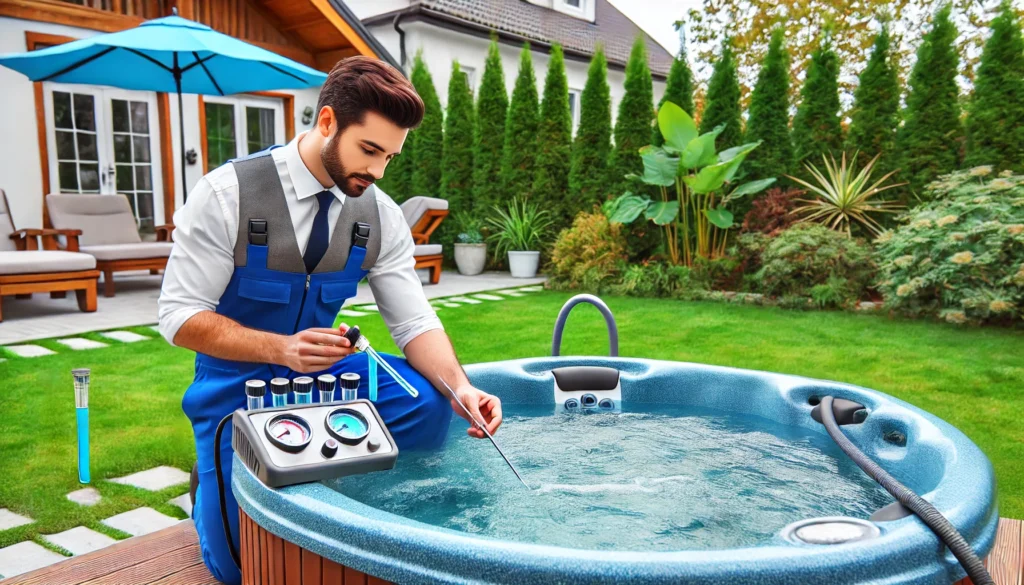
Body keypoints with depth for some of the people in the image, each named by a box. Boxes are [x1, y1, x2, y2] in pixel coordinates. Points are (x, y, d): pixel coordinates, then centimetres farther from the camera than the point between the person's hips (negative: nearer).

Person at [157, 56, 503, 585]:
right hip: (238, 379, -3)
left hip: (324, 368, 3)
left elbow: (415, 322, -9)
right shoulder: (227, 194, -19)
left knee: (428, 406, -25)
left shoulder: (381, 216, -9)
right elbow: (180, 317, -18)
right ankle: (214, 479, 27)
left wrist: (458, 386, -29)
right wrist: (282, 349, -34)